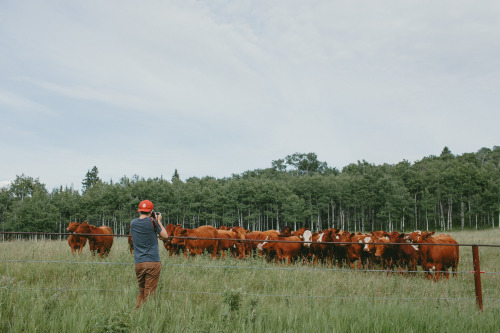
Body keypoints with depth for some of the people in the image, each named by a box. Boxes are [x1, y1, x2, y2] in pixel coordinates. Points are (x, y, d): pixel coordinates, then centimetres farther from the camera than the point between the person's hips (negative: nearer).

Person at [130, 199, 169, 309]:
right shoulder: (152, 222, -8)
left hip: (138, 263, 4)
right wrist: (159, 221, 13)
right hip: (153, 262, -4)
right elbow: (165, 235, 3)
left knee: (141, 291, 17)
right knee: (150, 292, 1)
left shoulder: (133, 223, 5)